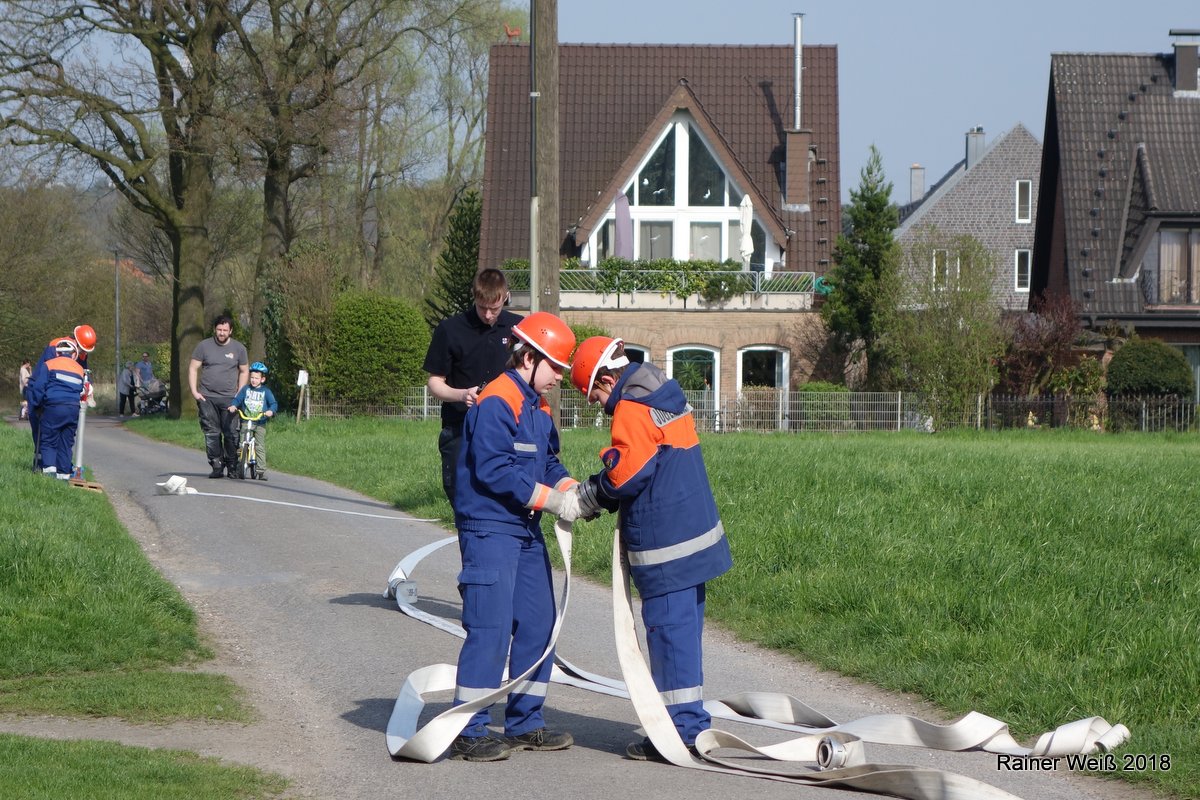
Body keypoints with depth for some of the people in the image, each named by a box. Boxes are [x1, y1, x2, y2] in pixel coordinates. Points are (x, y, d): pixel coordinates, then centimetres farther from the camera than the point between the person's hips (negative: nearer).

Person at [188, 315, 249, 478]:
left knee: (231, 433, -6)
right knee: (211, 433, -1)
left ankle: (232, 466, 0)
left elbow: (244, 371, 15)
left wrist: (239, 393, 4)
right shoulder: (204, 346, 4)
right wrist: (194, 392, -2)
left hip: (229, 398, 0)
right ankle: (216, 465, 4)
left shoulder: (238, 348, 7)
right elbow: (193, 368, 7)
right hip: (207, 397, 0)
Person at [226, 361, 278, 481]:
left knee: (260, 447, -6)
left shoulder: (266, 391, 4)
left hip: (260, 423, -1)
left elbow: (273, 403, -2)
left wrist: (271, 411, -23)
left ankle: (261, 470, -4)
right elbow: (237, 399, 5)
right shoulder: (246, 389, 8)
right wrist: (233, 406, -17)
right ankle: (237, 468, 2)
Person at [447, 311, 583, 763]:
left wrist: (570, 489, -3)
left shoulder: (538, 407, 15)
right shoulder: (496, 403, -16)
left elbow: (549, 462, 18)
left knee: (538, 626, 13)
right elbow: (494, 470, -23)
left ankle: (525, 724, 23)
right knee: (490, 631, -10)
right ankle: (468, 734, -5)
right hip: (489, 529, -10)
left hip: (526, 531, 10)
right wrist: (551, 499, -20)